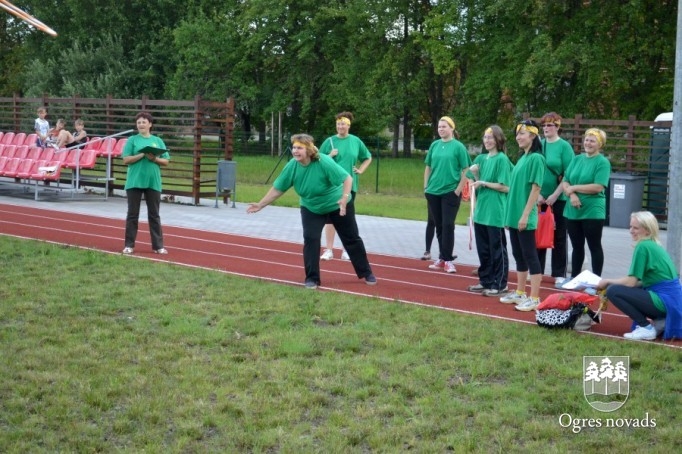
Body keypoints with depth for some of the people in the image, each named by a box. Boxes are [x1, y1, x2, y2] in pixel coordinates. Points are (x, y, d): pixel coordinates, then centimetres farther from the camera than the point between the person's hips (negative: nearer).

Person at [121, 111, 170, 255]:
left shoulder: (158, 141, 8)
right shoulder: (132, 140, 2)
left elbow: (166, 161, 6)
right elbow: (126, 160, -6)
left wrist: (154, 159, -12)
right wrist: (143, 154, -16)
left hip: (153, 183, 2)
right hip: (134, 182, -2)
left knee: (154, 215, 6)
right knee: (132, 214, 4)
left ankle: (158, 245, 10)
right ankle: (129, 245, 11)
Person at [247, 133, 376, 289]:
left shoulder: (324, 162, -34)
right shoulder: (292, 166, -20)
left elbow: (347, 178, -33)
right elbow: (277, 188, -11)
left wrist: (344, 198, -47)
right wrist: (260, 205, -11)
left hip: (337, 206, -3)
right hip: (311, 209, 3)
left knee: (351, 239, 9)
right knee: (310, 240, -13)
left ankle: (366, 273, 26)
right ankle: (312, 278, 0)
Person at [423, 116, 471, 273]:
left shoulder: (458, 146, -6)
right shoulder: (434, 145, 7)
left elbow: (466, 170, -7)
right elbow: (428, 167, 13)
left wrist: (459, 190, -11)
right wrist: (426, 186, 6)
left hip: (450, 192, -5)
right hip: (433, 192, 5)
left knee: (448, 225, -5)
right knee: (439, 225, 10)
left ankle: (448, 260, 0)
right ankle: (442, 258, 19)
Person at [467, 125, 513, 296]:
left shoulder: (502, 159, -10)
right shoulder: (481, 158, 10)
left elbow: (505, 187, -14)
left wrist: (484, 183, -14)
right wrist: (475, 174, -4)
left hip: (495, 212, -7)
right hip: (481, 210, 7)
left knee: (497, 249, 1)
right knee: (483, 249, 12)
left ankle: (500, 284, 8)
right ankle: (486, 281, 22)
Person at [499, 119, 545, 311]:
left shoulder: (536, 158, -12)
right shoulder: (522, 158, 14)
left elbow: (535, 188, -16)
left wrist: (525, 215, -20)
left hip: (525, 217, -9)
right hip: (514, 215, 9)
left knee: (530, 256, -5)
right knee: (519, 255, 14)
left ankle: (534, 298, -1)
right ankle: (520, 293, 24)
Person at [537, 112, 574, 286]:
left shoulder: (564, 146, -6)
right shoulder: (539, 145, 5)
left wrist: (555, 195, -15)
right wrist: (537, 194, -5)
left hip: (559, 199, -4)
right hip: (539, 198, 4)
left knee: (559, 237, 4)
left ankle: (559, 274, 11)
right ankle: (537, 271, 20)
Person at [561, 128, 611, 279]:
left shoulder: (602, 162, -6)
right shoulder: (577, 159, 11)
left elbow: (598, 187, -17)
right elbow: (564, 182, 8)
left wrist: (574, 187, -10)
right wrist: (571, 194, -13)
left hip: (592, 211, -5)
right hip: (573, 211, 5)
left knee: (595, 247, 4)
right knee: (577, 247, 15)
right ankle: (574, 278, 24)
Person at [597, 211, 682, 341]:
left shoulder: (643, 246, -12)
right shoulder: (655, 245, 15)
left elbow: (630, 282, -13)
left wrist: (608, 282, 3)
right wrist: (612, 282, 14)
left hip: (664, 301, -10)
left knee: (613, 291, -12)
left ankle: (646, 328, -8)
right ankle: (659, 322, 11)